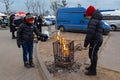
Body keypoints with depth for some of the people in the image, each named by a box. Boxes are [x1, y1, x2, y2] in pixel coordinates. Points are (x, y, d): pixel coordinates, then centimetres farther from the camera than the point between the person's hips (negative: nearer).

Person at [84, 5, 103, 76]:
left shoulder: (93, 20, -18)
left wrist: (86, 43, -15)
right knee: (92, 54, 21)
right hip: (97, 40, 10)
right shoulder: (97, 19, 15)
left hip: (95, 41, -10)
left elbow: (90, 33, -23)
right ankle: (92, 67, 37)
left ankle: (93, 71, 12)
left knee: (93, 55, 0)